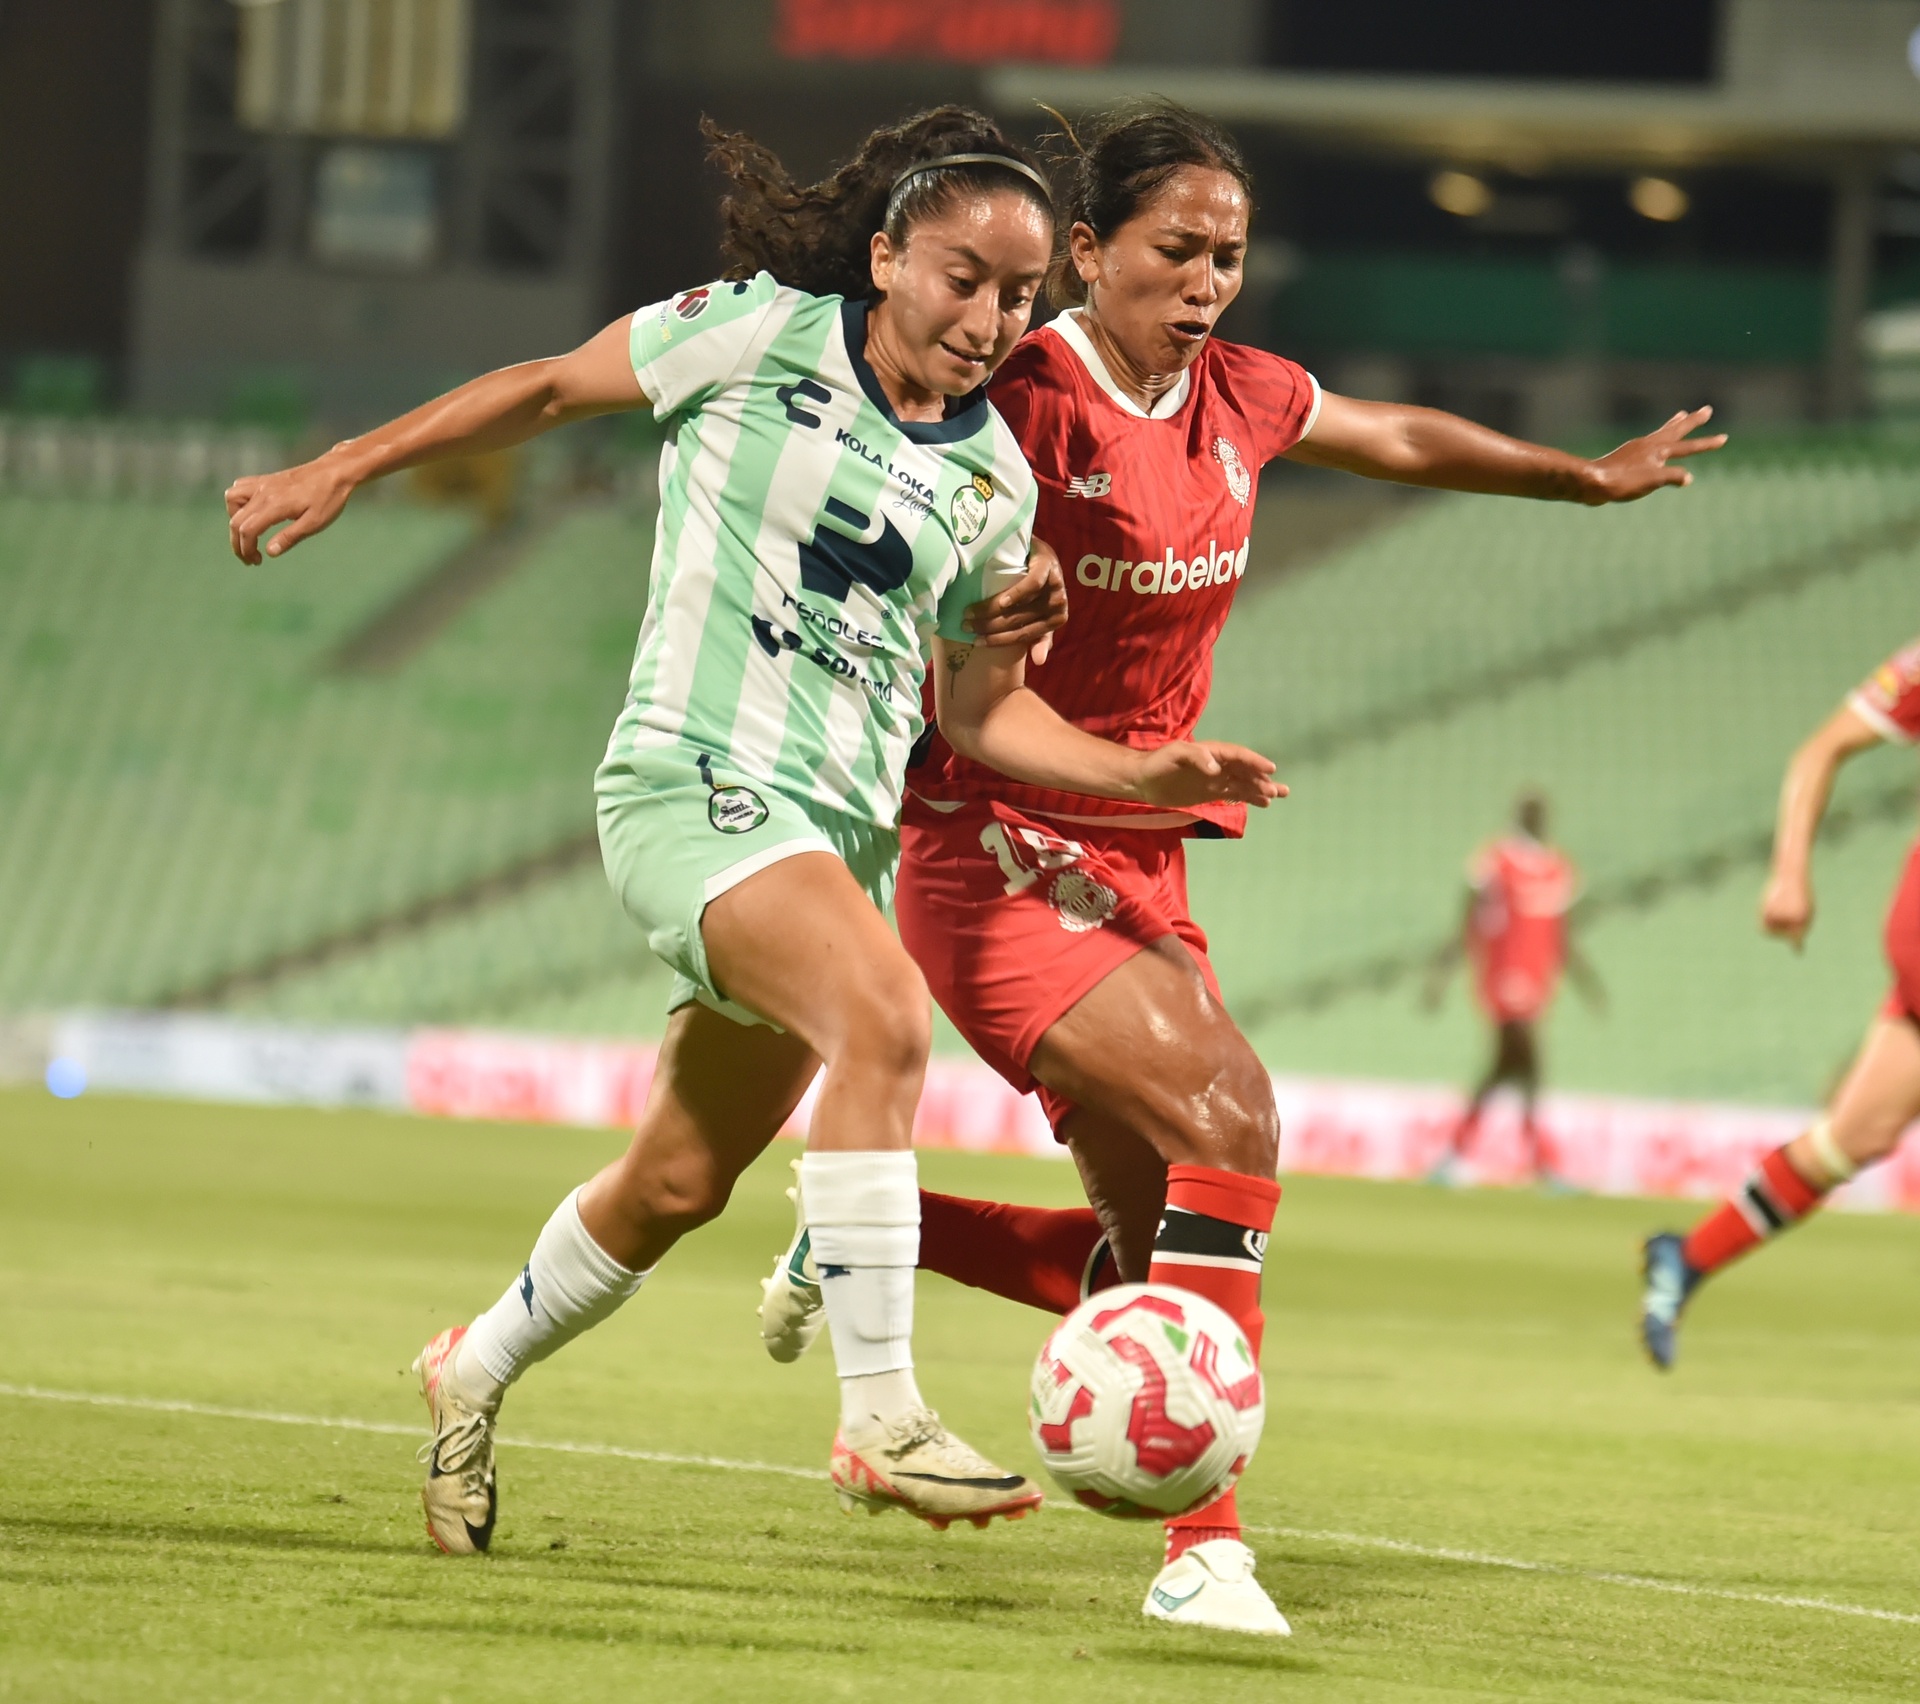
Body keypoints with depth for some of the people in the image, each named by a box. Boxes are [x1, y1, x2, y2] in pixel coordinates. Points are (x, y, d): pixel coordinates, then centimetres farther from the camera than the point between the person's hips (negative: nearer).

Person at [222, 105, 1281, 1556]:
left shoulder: (991, 480, 9)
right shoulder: (761, 337, -4)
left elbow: (983, 703, 17)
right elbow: (554, 388, 8)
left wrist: (1143, 774, 3)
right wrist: (345, 470, 7)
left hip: (842, 834, 7)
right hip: (696, 781, -6)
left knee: (681, 1183, 14)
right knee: (884, 1013, -32)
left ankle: (477, 1370, 41)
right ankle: (881, 1420, -32)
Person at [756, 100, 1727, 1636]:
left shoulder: (1240, 398, 6)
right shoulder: (1022, 396, -15)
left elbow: (1404, 440, 25)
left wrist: (1590, 476, 37)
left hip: (1139, 863, 8)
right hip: (994, 856, -7)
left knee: (1152, 1266, 2)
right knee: (1228, 1114, -27)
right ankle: (1204, 1546, -27)